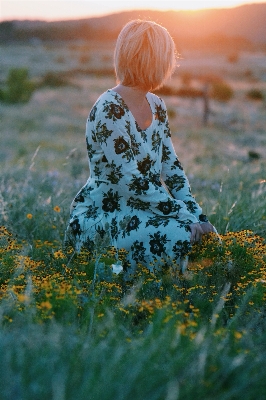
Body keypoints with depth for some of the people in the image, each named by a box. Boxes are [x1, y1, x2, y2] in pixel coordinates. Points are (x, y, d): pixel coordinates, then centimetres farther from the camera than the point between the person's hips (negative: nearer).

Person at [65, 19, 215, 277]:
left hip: (143, 209, 8)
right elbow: (129, 181, -24)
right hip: (101, 216, -7)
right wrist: (186, 217, -22)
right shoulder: (109, 110, -20)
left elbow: (171, 167, 9)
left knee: (208, 236, -13)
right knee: (181, 236, -27)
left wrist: (197, 215, -4)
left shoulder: (156, 105, 7)